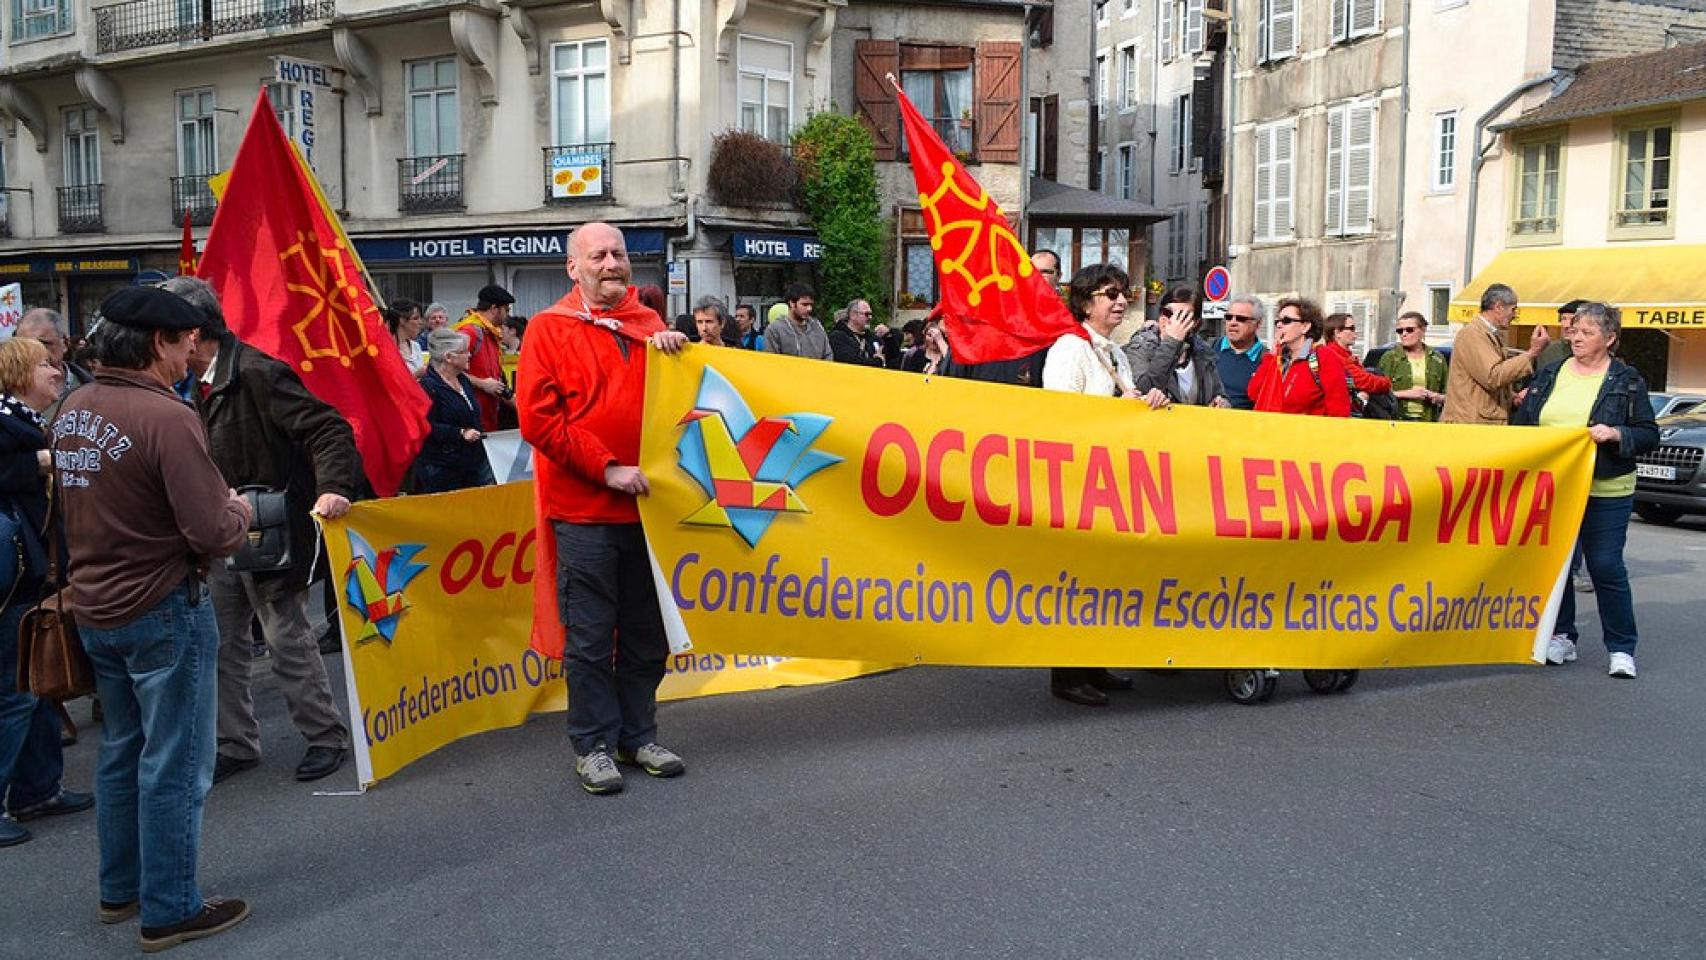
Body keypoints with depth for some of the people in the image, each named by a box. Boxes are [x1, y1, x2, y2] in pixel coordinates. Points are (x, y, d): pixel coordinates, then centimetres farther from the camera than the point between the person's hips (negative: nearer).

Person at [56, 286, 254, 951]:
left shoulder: (73, 410, 3)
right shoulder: (165, 417, -22)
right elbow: (213, 534, -25)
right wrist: (239, 512, -2)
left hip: (94, 608, 8)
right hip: (162, 610, -8)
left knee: (121, 752, 21)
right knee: (173, 766, 4)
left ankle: (120, 890, 35)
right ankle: (169, 912, 16)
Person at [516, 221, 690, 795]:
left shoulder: (647, 323, 13)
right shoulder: (550, 329, -1)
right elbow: (538, 419, -9)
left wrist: (675, 348, -5)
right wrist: (606, 469, -14)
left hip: (645, 505, 5)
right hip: (583, 511, -4)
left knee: (647, 631, 12)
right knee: (590, 635, 2)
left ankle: (639, 737, 25)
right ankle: (593, 745, 15)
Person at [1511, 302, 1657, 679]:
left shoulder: (1627, 380, 2)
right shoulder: (1548, 375, 12)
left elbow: (1649, 434, -1)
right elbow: (1521, 423, 15)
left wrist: (1616, 434, -17)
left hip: (1604, 492, -4)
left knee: (1606, 567, -3)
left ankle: (1622, 648, 9)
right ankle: (1561, 637, 21)